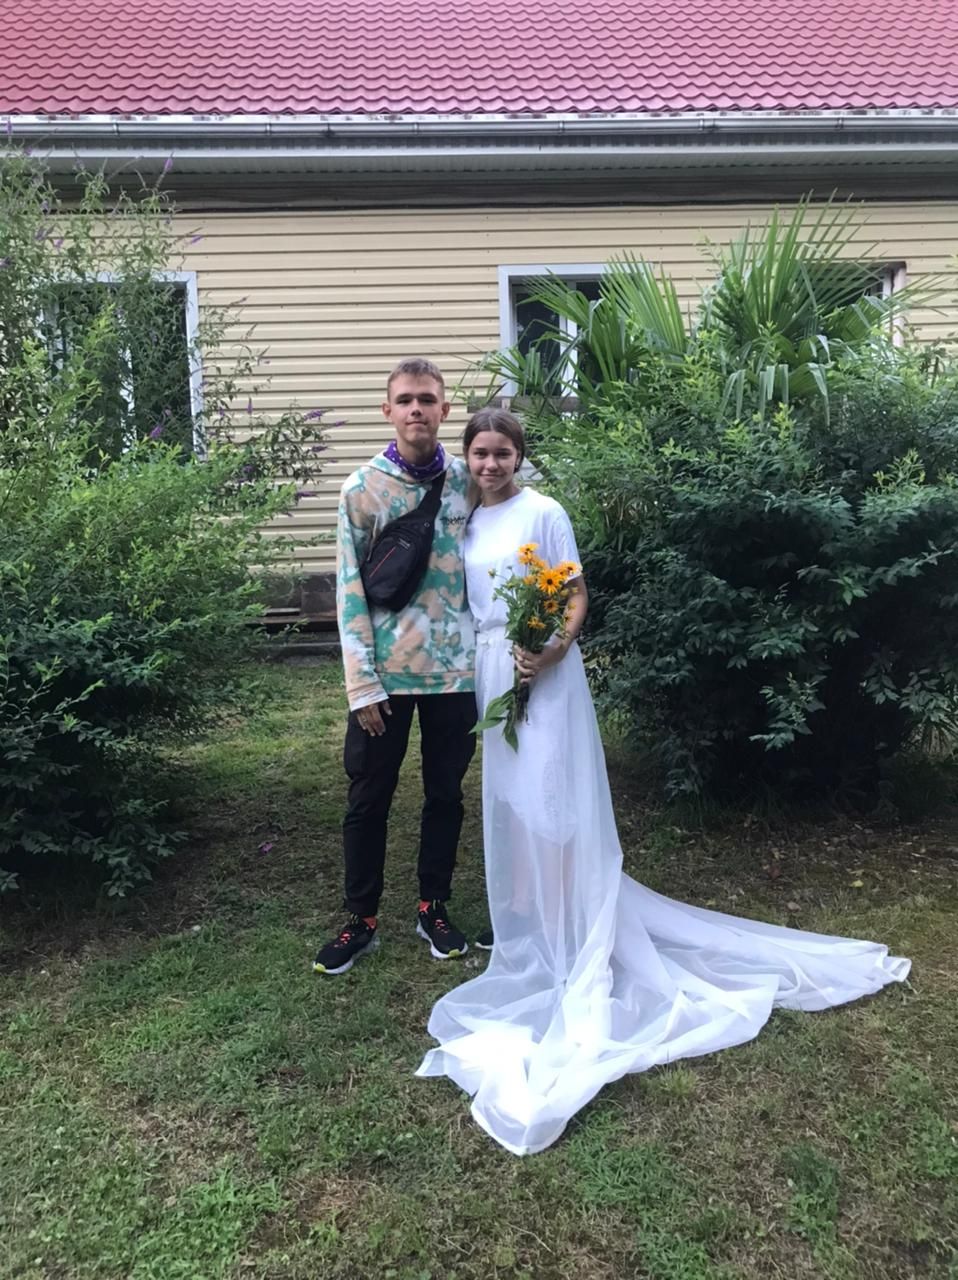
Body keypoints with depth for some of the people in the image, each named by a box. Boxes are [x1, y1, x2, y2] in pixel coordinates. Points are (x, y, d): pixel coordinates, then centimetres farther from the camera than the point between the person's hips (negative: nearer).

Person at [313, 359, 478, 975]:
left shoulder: (468, 480, 3)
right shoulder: (362, 488, -3)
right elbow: (350, 590, -4)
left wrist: (487, 661, 4)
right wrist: (362, 684, -9)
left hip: (454, 668, 2)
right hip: (385, 671, -1)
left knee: (446, 795, 13)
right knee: (368, 799, 8)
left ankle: (435, 907, 32)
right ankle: (362, 919, 26)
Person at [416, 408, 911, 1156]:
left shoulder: (543, 513, -8)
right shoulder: (467, 521, 11)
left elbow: (577, 595, -10)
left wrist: (556, 648, -26)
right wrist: (465, 668, 10)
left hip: (541, 669, -7)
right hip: (491, 670, 7)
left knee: (551, 797, -7)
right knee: (509, 795, 13)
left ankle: (573, 933, 5)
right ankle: (525, 912, 29)